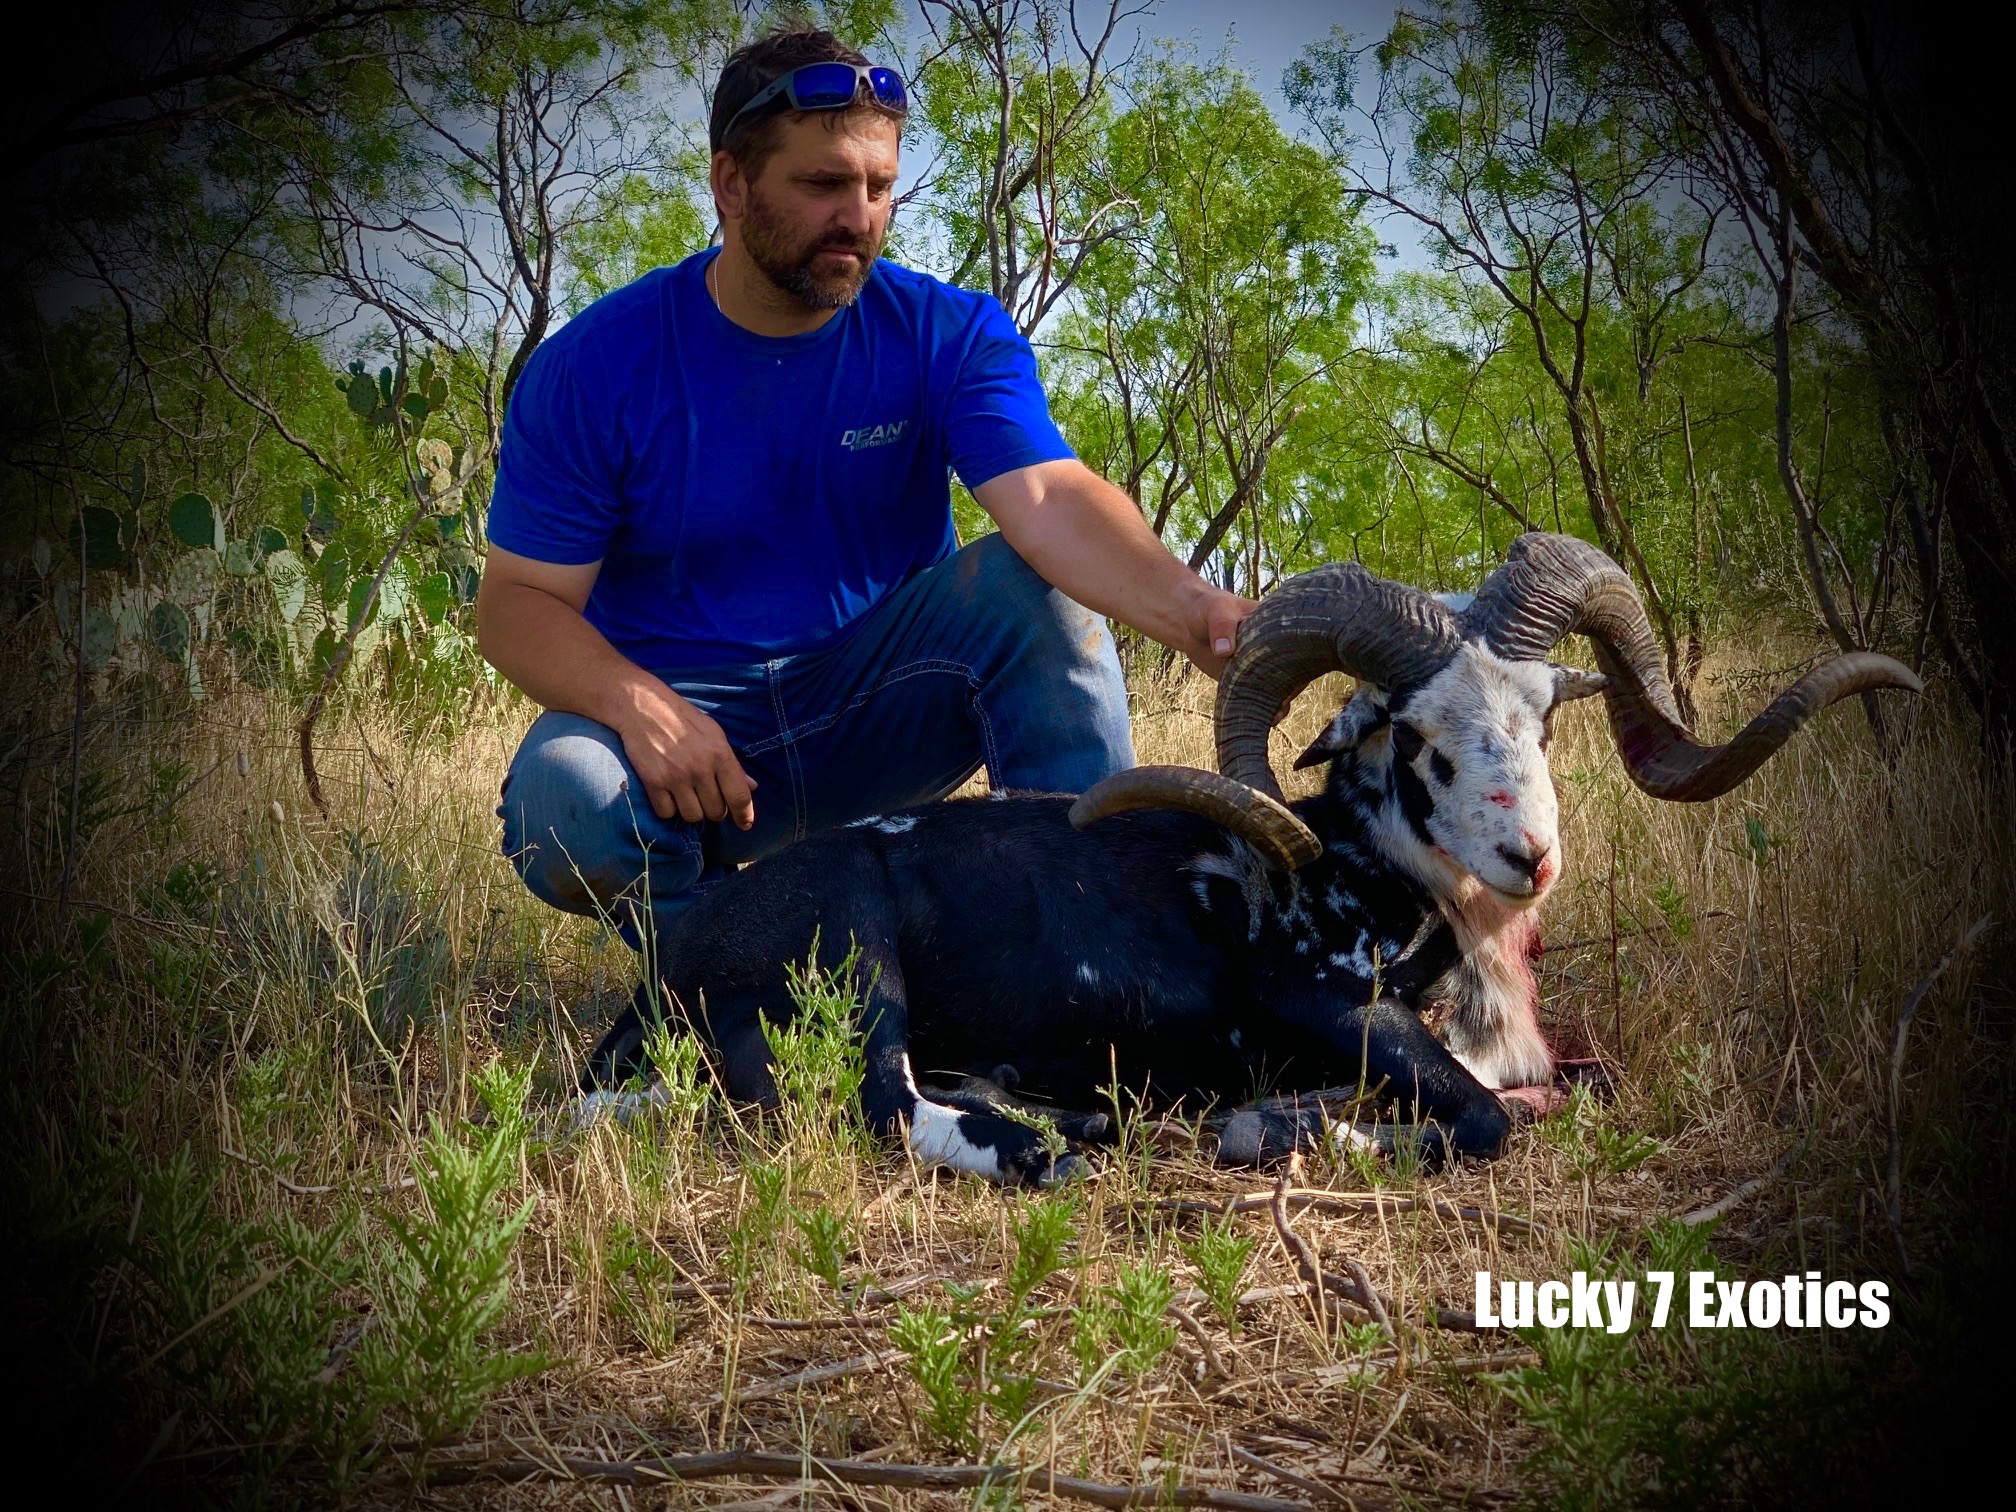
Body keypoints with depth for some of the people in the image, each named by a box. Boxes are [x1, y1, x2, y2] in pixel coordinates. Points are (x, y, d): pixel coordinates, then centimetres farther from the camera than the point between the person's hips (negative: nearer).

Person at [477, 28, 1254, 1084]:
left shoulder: (948, 335, -6)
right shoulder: (595, 366, -8)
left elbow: (1052, 503, -24)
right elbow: (519, 603, -9)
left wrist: (1188, 610, -45)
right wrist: (635, 702, -31)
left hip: (878, 709, 1)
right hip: (682, 716, -1)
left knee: (1037, 584, -24)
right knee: (560, 799, -34)